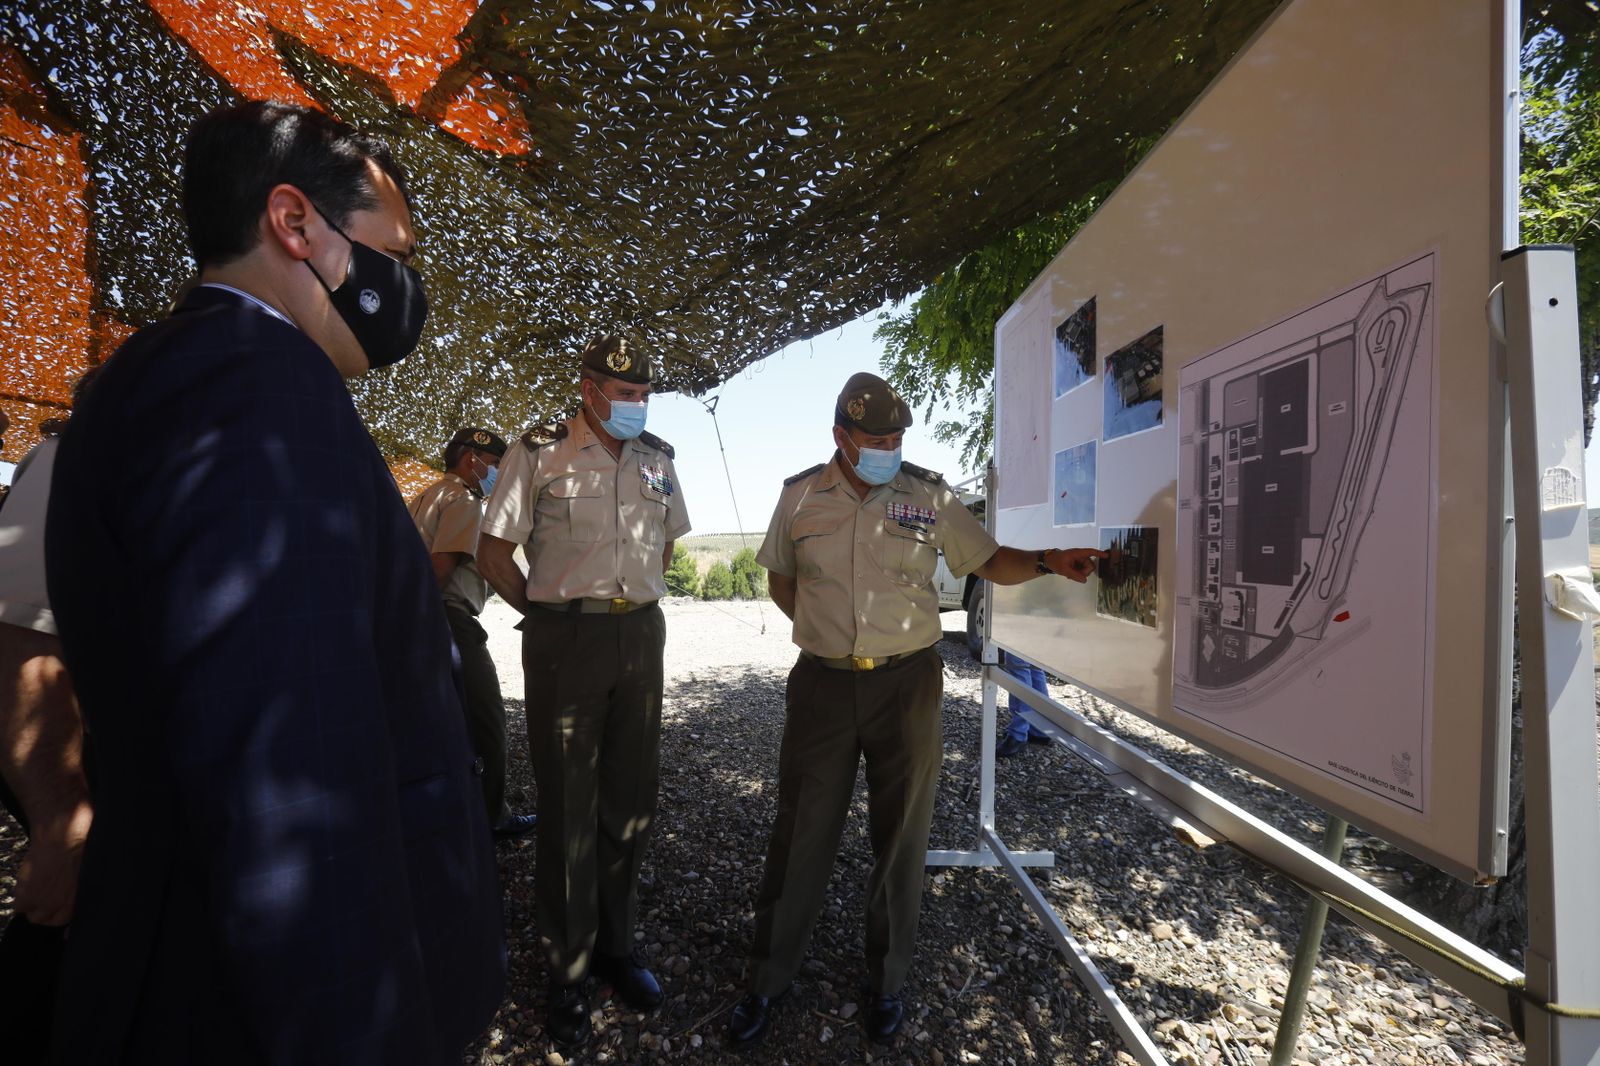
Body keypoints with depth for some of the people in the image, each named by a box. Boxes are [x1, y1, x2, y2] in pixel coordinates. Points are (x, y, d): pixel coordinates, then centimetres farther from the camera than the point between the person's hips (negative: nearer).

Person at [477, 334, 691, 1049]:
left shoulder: (655, 457, 8)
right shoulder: (539, 453, -6)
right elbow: (493, 552, -3)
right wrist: (547, 613, 0)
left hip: (642, 637, 5)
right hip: (565, 641, -4)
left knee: (630, 802, 13)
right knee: (568, 809, 5)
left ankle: (615, 945, 32)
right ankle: (567, 972, 21)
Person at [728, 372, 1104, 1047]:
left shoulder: (930, 497, -3)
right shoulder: (800, 496, 0)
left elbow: (989, 562, 3)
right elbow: (779, 579, 13)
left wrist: (1048, 561, -15)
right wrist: (825, 629, 2)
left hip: (906, 686, 0)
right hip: (822, 684, 1)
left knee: (900, 839, 11)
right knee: (800, 836, 8)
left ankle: (886, 983, 32)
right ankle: (768, 981, 27)